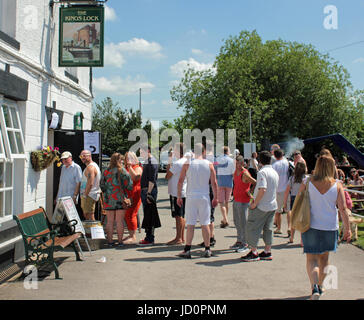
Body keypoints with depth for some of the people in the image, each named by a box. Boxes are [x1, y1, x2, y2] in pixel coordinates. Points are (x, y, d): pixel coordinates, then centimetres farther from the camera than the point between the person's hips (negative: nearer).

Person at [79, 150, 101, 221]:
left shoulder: (90, 167, -15)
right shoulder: (94, 165, 19)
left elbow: (90, 184, -24)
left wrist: (85, 195, -19)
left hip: (89, 196, -11)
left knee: (90, 217, -10)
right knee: (86, 216, 15)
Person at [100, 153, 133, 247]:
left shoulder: (106, 171, 3)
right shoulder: (122, 171, -7)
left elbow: (101, 185, 6)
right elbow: (129, 185, -8)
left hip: (108, 199, 3)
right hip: (120, 199, -3)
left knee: (110, 221, 8)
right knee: (120, 221, 3)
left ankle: (110, 241, 10)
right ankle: (120, 241, 6)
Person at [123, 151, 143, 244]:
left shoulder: (138, 168, -4)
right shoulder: (126, 168, 20)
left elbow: (134, 177, -23)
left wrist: (130, 167, -20)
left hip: (135, 194, -9)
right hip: (127, 194, 9)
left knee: (131, 214, -11)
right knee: (127, 215, 10)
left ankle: (133, 237, -6)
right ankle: (131, 234, 20)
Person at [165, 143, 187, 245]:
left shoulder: (177, 163, -17)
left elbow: (167, 177, -12)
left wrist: (168, 167, 0)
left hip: (176, 193, -9)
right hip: (183, 192, 9)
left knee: (178, 216, -5)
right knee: (181, 216, 13)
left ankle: (178, 238, -2)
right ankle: (182, 237, 19)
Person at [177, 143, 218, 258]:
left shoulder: (187, 164, 0)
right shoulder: (209, 165, 2)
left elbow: (180, 181, 0)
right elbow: (214, 183, 2)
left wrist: (179, 196, 8)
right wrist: (215, 198, 11)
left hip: (191, 197, 0)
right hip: (204, 197, 1)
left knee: (190, 224, 2)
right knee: (205, 224, 7)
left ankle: (187, 250, 3)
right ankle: (207, 250, 14)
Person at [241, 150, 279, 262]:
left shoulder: (262, 172, -17)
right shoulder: (275, 172, 11)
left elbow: (262, 189, -27)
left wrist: (255, 203, -18)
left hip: (261, 206, -8)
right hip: (272, 205, 8)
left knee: (253, 228, 1)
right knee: (268, 228, 14)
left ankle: (254, 253, 3)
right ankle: (267, 252, 21)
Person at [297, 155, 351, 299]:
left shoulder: (306, 184, -5)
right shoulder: (337, 186, -5)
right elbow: (343, 209, -7)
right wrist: (347, 228, 0)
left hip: (311, 227, -1)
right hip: (330, 227, 2)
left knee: (311, 259, 3)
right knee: (324, 258, 20)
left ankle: (314, 287, -19)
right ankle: (320, 286, 34)